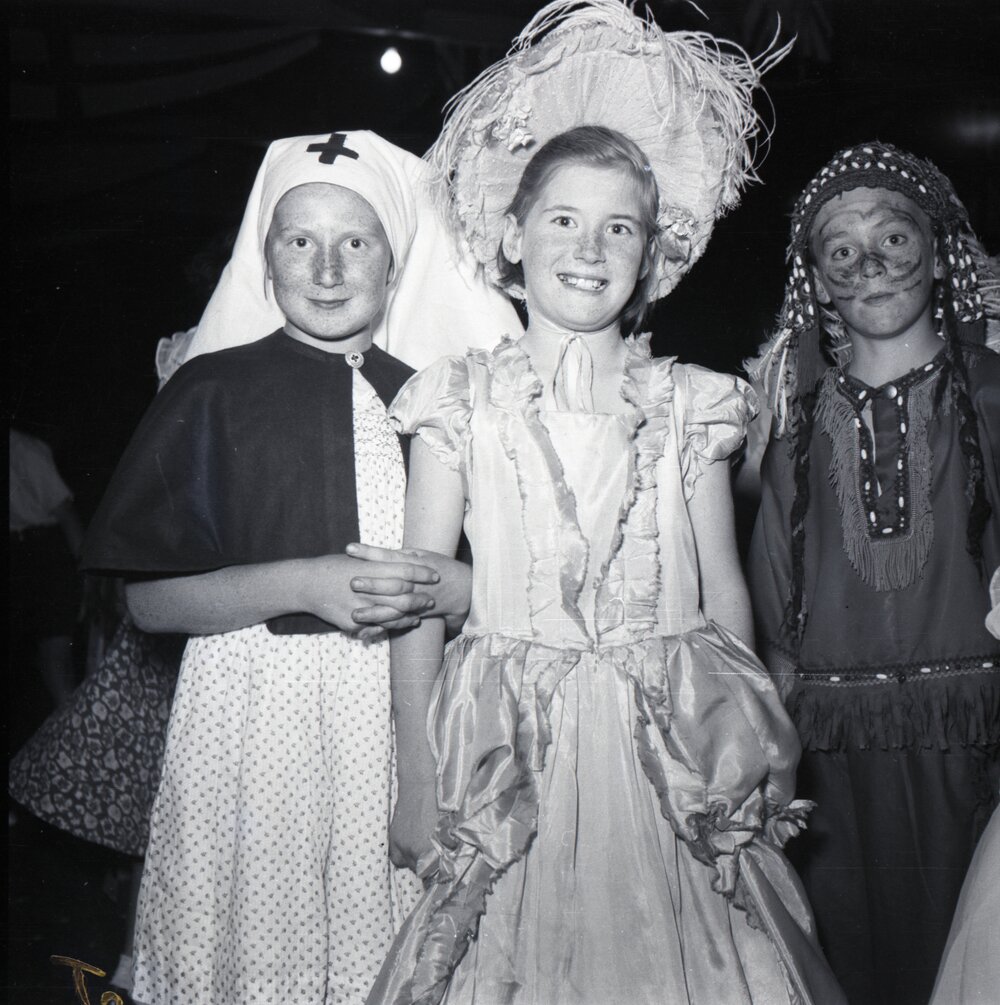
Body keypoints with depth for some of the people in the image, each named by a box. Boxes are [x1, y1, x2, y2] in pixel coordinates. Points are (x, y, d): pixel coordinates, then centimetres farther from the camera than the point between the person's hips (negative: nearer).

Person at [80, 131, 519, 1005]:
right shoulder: (215, 391, 2)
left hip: (405, 711, 2)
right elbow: (150, 599, -3)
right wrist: (303, 585, -14)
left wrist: (444, 588, -12)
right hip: (257, 708, -2)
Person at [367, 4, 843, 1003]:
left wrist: (748, 766, 5)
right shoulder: (463, 399, 1)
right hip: (512, 765, -1)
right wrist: (416, 781, -4)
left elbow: (724, 593, 7)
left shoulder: (687, 404, 5)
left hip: (669, 762, 1)